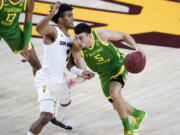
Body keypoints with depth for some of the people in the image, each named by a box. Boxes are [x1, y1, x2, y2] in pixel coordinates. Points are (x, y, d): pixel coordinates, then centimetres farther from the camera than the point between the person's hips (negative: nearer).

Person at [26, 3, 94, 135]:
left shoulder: (70, 38, 7)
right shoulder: (53, 31, -18)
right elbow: (39, 29, -44)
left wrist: (80, 72, -4)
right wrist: (51, 14, -58)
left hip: (60, 79, 10)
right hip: (46, 80, -10)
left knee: (66, 102, 38)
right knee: (45, 117, -24)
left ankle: (57, 119, 70)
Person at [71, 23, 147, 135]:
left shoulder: (101, 34, -29)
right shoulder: (77, 49, -25)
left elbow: (124, 36, -13)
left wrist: (136, 47, -28)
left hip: (118, 66, -5)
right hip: (104, 74, 5)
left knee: (114, 93, -31)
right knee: (117, 106, 14)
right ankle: (138, 114, 48)